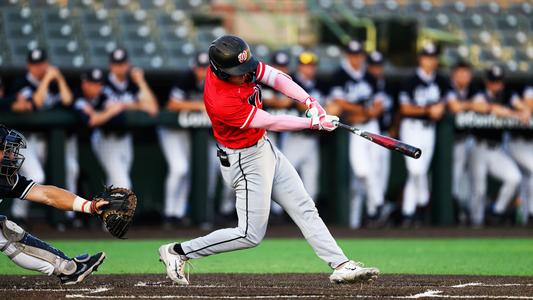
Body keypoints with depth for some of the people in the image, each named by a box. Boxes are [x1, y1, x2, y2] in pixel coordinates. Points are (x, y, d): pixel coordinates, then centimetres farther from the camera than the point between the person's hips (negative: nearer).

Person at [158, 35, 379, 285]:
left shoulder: (239, 65, -12)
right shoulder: (221, 102, -34)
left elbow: (276, 78, -8)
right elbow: (272, 123, -27)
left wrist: (310, 102, -21)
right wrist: (314, 123, -22)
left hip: (264, 147, 9)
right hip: (245, 161, -9)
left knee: (305, 209, 8)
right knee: (251, 235, -2)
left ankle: (341, 265, 11)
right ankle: (177, 251, 6)